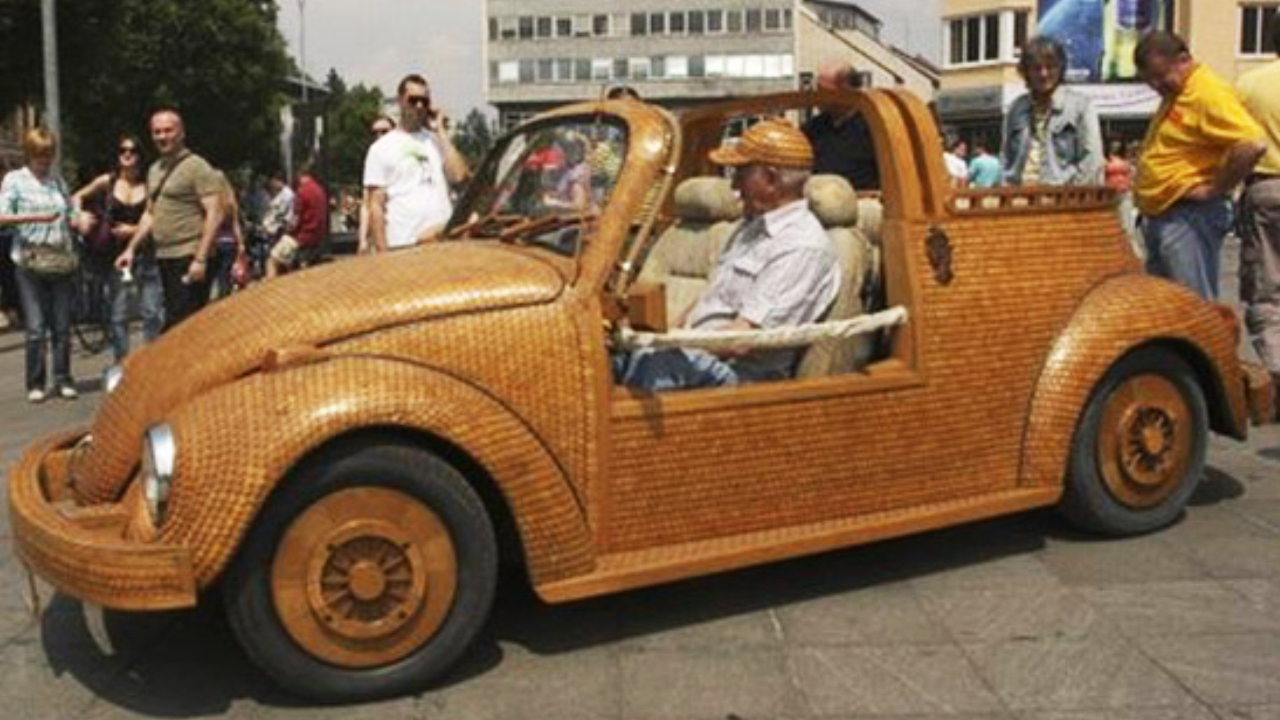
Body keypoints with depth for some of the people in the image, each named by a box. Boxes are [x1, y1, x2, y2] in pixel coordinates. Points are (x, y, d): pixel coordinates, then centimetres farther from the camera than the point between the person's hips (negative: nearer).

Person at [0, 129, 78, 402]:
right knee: (36, 328, -5)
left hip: (62, 263, 3)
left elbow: (70, 215, 22)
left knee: (62, 326, 4)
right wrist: (35, 217, -20)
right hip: (31, 263, -3)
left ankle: (63, 380, 11)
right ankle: (35, 384, 4)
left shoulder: (58, 180, 15)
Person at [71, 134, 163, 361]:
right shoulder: (107, 182, 5)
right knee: (118, 315, 6)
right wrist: (80, 215, 0)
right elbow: (77, 197, 18)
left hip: (144, 253, -1)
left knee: (153, 313, -4)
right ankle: (121, 363, 14)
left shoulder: (149, 185, 0)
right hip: (116, 254, 1)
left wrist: (133, 230, -12)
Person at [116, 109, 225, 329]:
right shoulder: (154, 170, 18)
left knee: (178, 325, -12)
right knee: (174, 318, 10)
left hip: (189, 259, -8)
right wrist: (131, 249, 18)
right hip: (164, 256, 8)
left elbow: (214, 214, -14)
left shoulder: (196, 167, -7)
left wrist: (200, 259, -20)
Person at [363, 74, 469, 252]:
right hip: (403, 245, -3)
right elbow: (376, 206, 1)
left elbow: (458, 175, -3)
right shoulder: (381, 147, 7)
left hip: (445, 242, 3)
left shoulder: (436, 141, 16)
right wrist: (383, 254, -9)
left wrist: (441, 131, 3)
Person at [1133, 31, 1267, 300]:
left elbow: (1253, 145, -28)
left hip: (1188, 218, -10)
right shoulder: (1173, 95, 15)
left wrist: (1214, 190, -19)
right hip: (1158, 217, 10)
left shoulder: (1209, 94, -16)